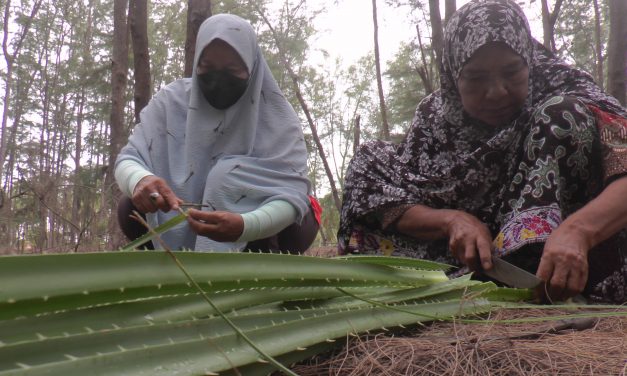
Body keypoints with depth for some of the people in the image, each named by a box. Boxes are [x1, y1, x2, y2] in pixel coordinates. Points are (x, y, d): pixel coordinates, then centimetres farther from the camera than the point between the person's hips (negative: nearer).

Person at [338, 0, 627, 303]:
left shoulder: (565, 92, -10)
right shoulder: (436, 115, -1)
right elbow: (394, 205, -5)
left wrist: (575, 230, -47)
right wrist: (453, 219, -25)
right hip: (472, 264, 3)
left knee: (564, 115, -21)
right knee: (371, 162, -4)